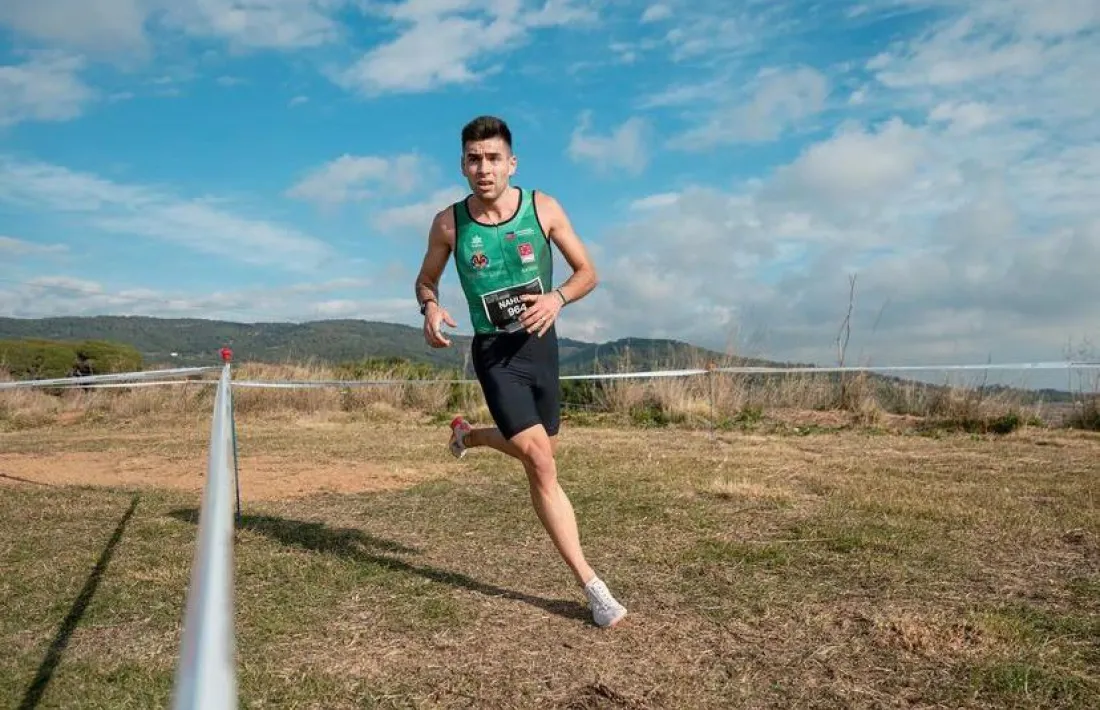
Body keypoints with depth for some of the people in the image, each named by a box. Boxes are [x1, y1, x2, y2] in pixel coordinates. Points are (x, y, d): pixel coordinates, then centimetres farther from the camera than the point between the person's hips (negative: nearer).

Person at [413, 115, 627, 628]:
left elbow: (587, 272, -1)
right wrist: (429, 307, -16)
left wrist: (558, 297, -22)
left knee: (536, 452, 19)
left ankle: (468, 435, 51)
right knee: (541, 465, -14)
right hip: (494, 351, -3)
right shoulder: (449, 223, -9)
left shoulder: (543, 209, -7)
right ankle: (590, 585, -4)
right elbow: (426, 279, 7)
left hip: (541, 342, 3)